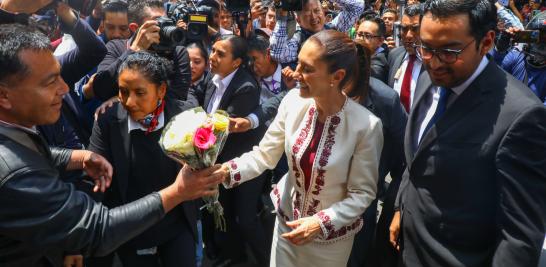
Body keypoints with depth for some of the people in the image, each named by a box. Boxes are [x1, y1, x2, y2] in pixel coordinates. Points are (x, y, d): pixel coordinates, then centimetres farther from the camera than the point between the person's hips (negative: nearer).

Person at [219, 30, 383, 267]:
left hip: (331, 235, -3)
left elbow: (363, 193, -15)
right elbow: (264, 154, -8)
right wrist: (227, 170, -24)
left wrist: (321, 223, -25)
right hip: (287, 221, 3)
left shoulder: (366, 125, -25)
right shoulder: (293, 101, -15)